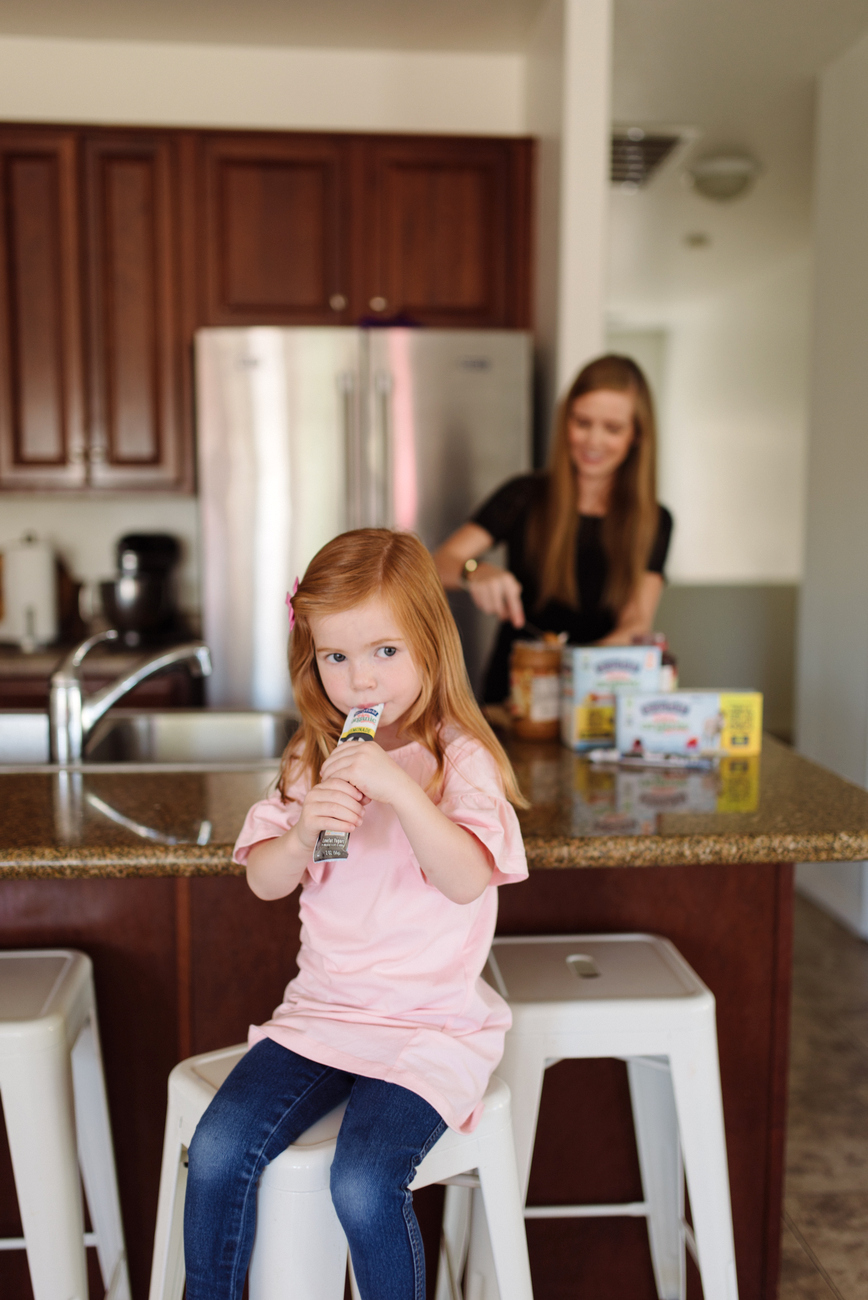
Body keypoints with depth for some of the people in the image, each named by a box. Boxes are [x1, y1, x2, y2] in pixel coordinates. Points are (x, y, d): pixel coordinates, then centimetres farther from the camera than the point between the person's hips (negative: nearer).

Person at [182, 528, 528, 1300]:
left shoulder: (461, 759, -8)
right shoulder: (313, 759, 7)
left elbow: (468, 880, -21)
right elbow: (263, 881, 5)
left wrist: (399, 788, -32)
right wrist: (301, 835, -16)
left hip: (432, 1022, -4)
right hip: (322, 1007, 5)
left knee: (364, 1182, -22)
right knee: (218, 1150, -11)